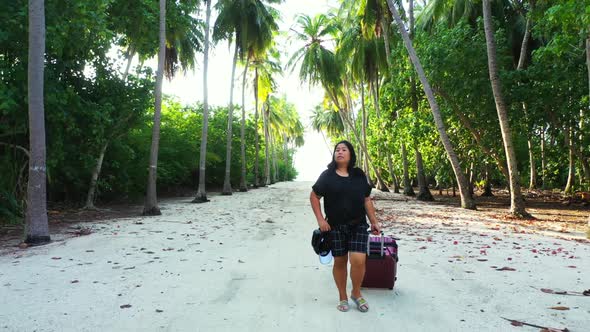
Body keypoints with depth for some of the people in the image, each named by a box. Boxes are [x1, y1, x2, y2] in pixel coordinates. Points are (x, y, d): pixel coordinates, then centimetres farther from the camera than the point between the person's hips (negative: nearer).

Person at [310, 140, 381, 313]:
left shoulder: (359, 175, 5)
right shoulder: (327, 175, -2)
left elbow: (367, 200, 10)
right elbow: (314, 196, 1)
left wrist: (374, 222, 8)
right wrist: (320, 219, -7)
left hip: (358, 225, 1)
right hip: (335, 227, -1)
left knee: (358, 259, -12)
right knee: (340, 261, 6)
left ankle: (356, 293, 14)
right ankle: (343, 296, 26)